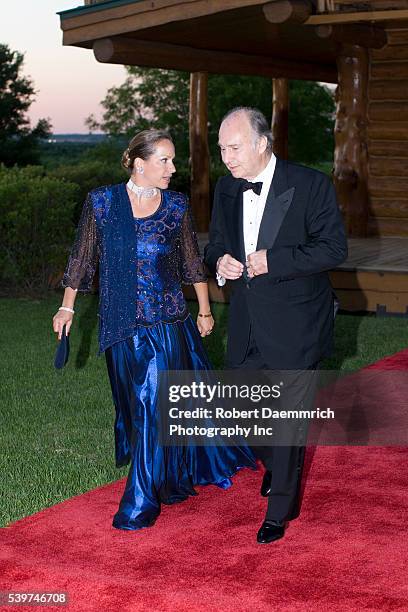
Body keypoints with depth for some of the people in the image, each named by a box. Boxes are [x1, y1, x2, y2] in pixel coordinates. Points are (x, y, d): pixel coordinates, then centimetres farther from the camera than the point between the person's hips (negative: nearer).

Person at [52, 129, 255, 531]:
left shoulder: (176, 207, -1)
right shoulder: (101, 202, -2)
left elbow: (192, 262, 10)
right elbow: (82, 257, 6)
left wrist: (205, 309, 11)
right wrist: (67, 306, 9)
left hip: (167, 321, -1)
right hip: (121, 324, 1)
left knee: (154, 405, -6)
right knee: (138, 405, 13)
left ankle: (141, 501, 4)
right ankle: (171, 479, 35)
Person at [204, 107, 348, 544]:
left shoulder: (310, 185, -13)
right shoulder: (226, 189, 5)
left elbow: (334, 247, -13)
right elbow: (216, 244, 16)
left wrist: (274, 260, -22)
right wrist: (219, 262, -8)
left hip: (294, 324, -5)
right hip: (247, 323, 6)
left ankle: (280, 510, 20)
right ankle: (274, 464, 44)